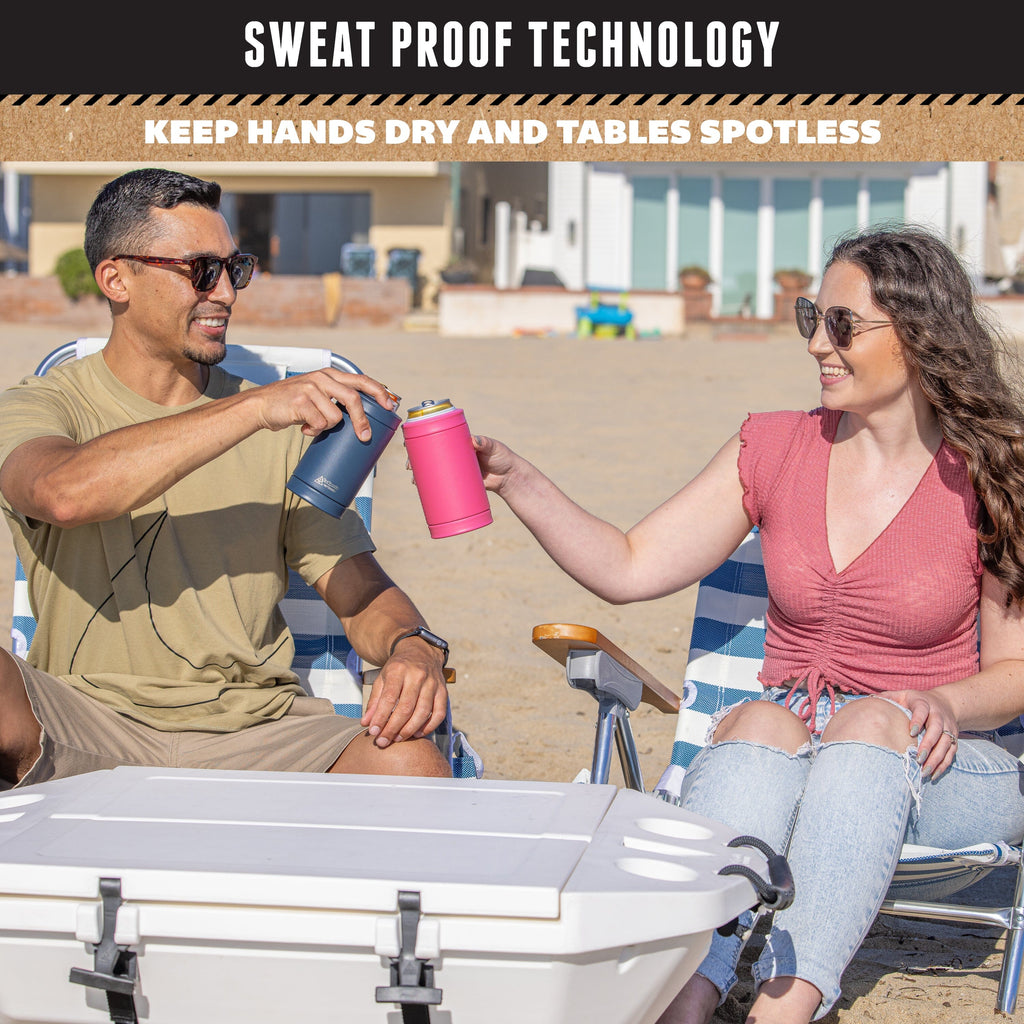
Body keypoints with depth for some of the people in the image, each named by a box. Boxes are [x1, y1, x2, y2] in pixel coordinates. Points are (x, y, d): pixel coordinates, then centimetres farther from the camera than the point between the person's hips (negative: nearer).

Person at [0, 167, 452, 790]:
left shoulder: (285, 425, 13)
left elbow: (359, 586, 8)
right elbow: (64, 493, -22)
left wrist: (413, 646, -17)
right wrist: (256, 407, -25)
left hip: (251, 731, 2)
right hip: (88, 722, -2)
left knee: (414, 766, -28)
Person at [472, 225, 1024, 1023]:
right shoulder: (774, 449, 5)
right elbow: (629, 569, 3)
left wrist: (944, 703, -19)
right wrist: (514, 478, -8)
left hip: (928, 766, -2)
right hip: (777, 759, 2)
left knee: (870, 723, -35)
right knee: (763, 724, -33)